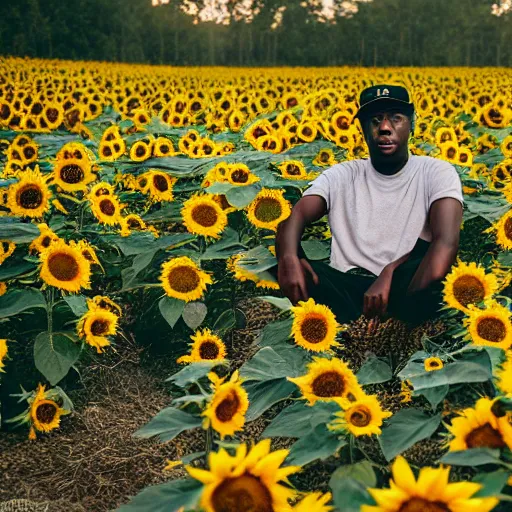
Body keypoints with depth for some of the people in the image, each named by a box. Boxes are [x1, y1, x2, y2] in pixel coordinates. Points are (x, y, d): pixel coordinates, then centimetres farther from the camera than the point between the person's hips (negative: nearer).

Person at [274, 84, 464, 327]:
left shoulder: (436, 172, 2)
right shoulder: (341, 175, 9)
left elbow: (446, 241, -16)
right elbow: (295, 215, -8)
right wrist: (288, 257, -32)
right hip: (345, 287, 2)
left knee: (426, 250, -33)